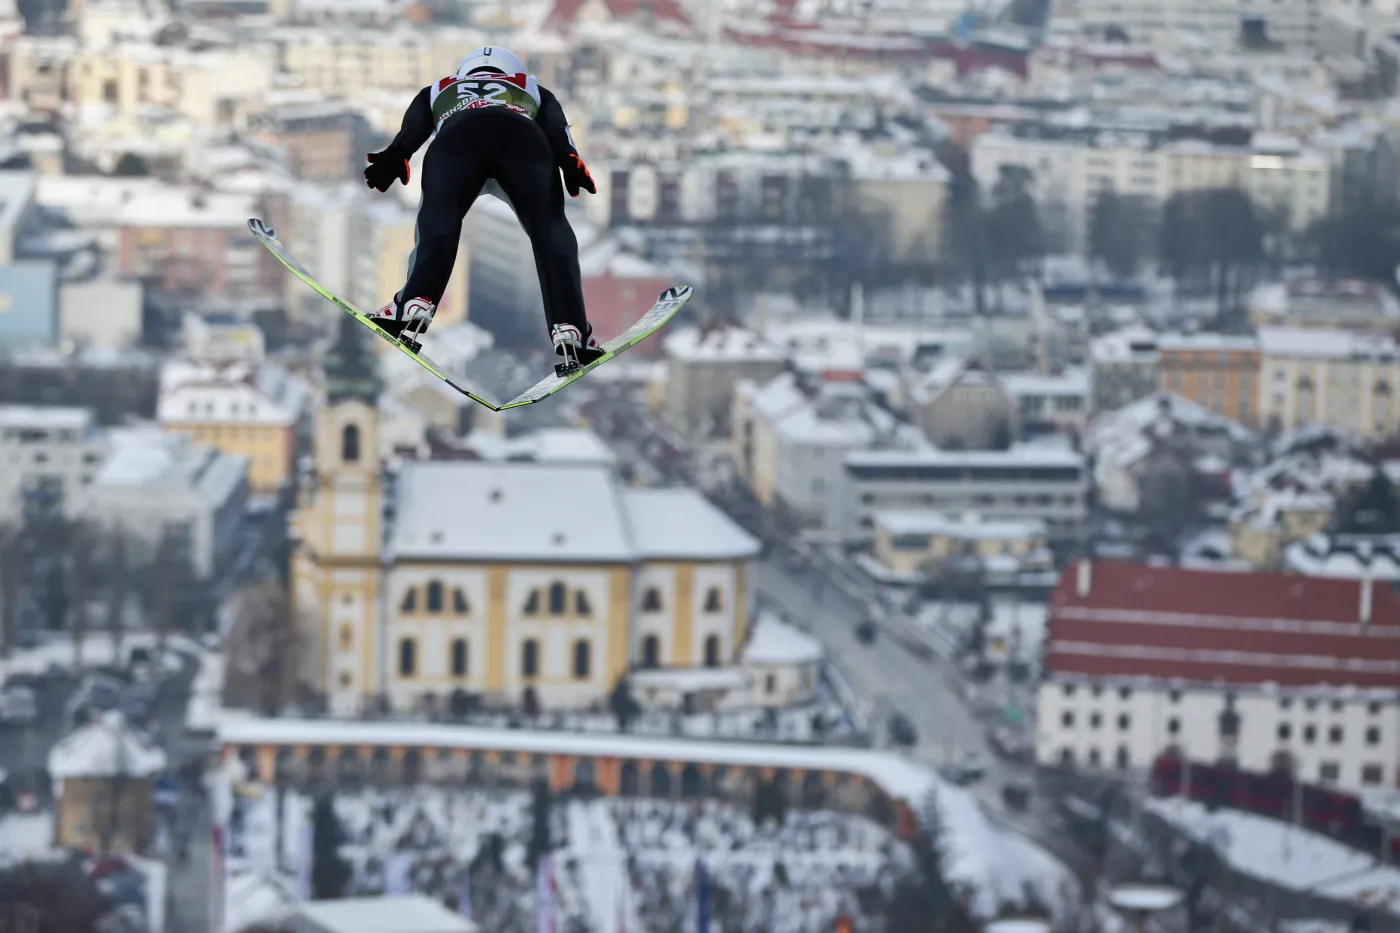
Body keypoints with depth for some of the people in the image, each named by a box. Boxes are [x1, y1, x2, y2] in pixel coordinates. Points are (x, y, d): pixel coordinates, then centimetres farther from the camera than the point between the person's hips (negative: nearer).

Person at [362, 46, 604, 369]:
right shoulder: (532, 90, 44)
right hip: (524, 136, 0)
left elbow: (413, 127, 22)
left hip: (457, 134, 0)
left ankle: (415, 304, -29)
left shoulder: (439, 91, 44)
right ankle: (569, 329, -13)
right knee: (548, 224, 5)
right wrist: (570, 162, 6)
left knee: (438, 218, -2)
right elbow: (555, 125, 22)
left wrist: (393, 157, 6)